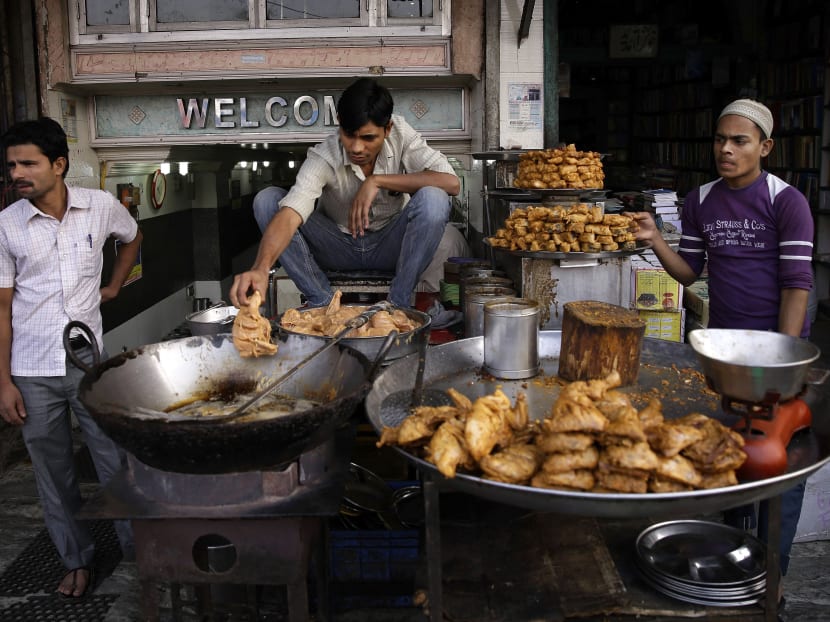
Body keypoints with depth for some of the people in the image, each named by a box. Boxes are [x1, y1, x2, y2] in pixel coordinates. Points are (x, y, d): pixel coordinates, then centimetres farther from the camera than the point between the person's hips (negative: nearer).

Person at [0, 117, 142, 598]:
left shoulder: (101, 206, -2)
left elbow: (133, 236, 22)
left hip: (90, 360, 0)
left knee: (116, 464, 6)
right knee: (54, 475, 11)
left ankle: (140, 551, 23)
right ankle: (77, 559, 29)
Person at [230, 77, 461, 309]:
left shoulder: (401, 135, -18)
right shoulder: (324, 157, -24)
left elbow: (451, 182, -28)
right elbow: (289, 215, -39)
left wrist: (377, 181, -31)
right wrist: (260, 269, -58)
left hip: (390, 247, 0)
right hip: (338, 247, 0)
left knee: (433, 199, -31)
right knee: (267, 200, -22)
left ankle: (398, 304, -15)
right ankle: (323, 302, -15)